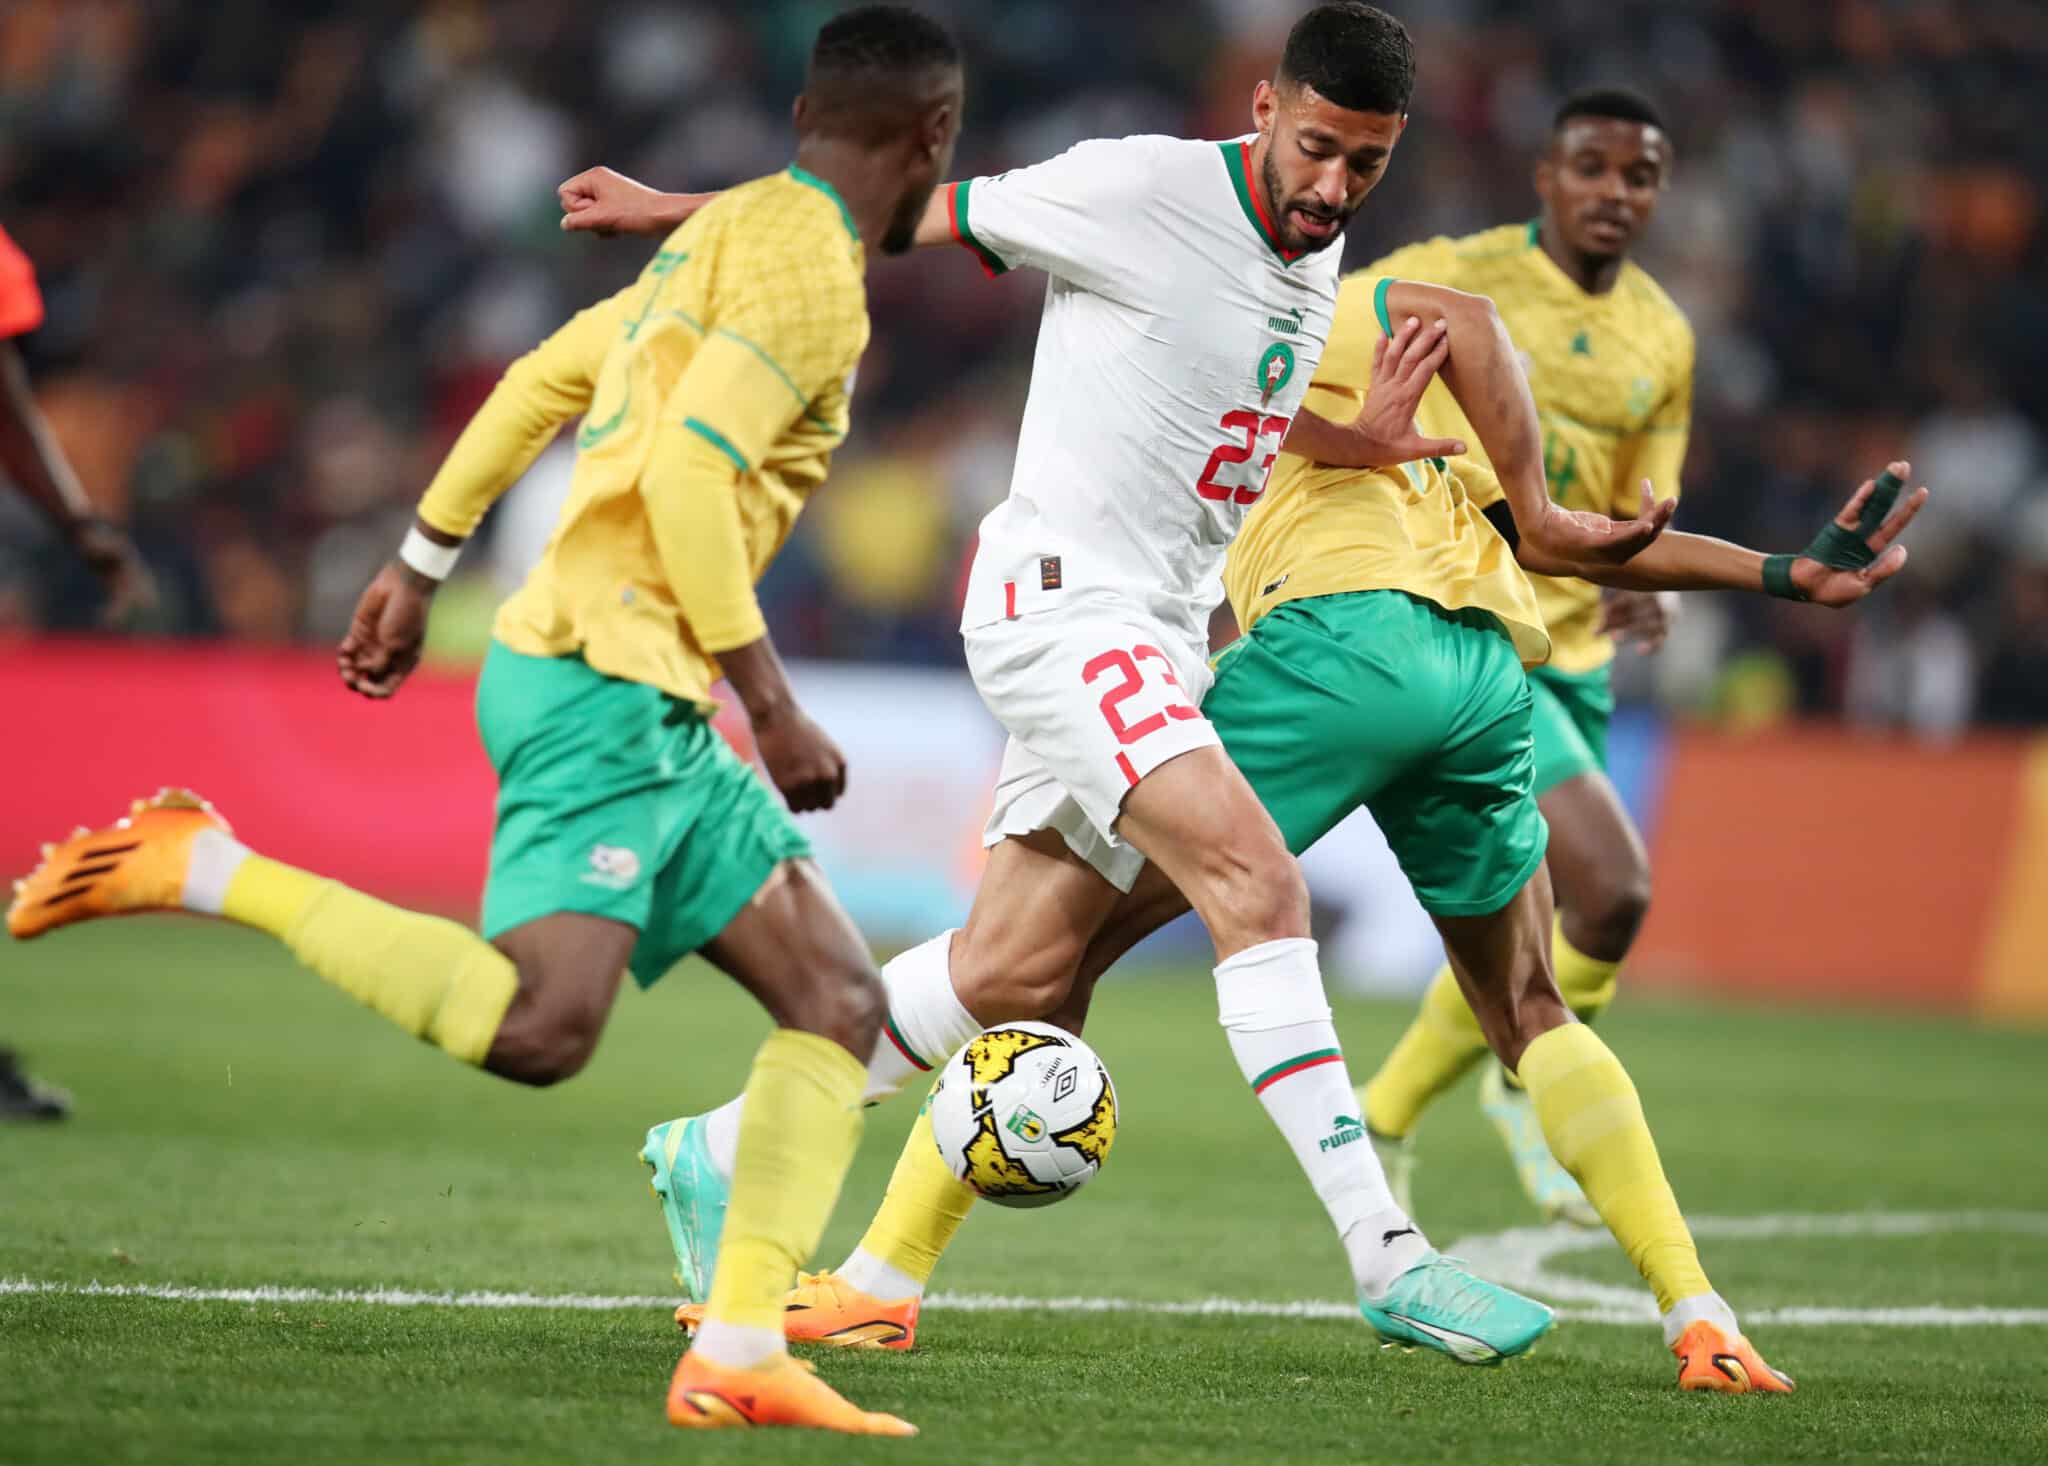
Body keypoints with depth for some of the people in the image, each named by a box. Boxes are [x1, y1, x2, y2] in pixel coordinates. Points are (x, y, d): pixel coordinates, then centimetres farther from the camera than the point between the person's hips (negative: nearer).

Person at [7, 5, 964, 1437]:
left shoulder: (724, 236, 21)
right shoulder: (809, 267, -9)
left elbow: (541, 380, 24)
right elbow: (688, 469, -20)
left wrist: (423, 565, 27)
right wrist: (770, 703, -16)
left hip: (652, 716, 10)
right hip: (602, 685, -10)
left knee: (839, 997, 5)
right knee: (539, 1029, -25)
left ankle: (738, 1355, -1)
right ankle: (208, 872, -14)